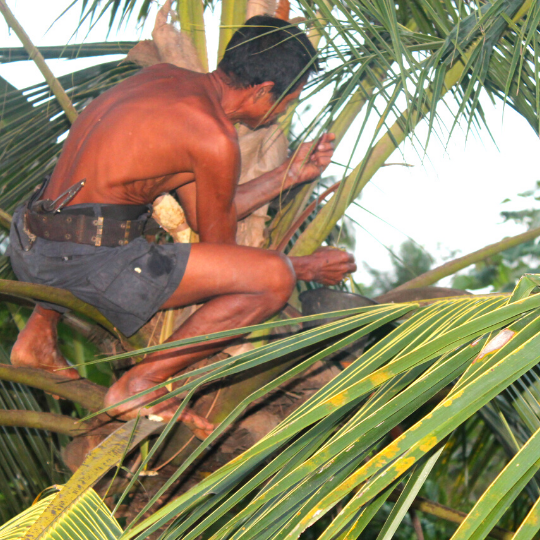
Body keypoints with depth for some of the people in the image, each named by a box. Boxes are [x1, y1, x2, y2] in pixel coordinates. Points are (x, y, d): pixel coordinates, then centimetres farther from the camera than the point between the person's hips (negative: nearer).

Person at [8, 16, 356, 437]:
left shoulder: (165, 78, 15)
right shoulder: (216, 141, -11)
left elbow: (202, 214, 21)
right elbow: (219, 249, 3)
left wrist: (289, 175, 24)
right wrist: (312, 268, 15)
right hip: (85, 266, -9)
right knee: (274, 278, -11)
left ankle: (39, 337, 30)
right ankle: (138, 385, 1)